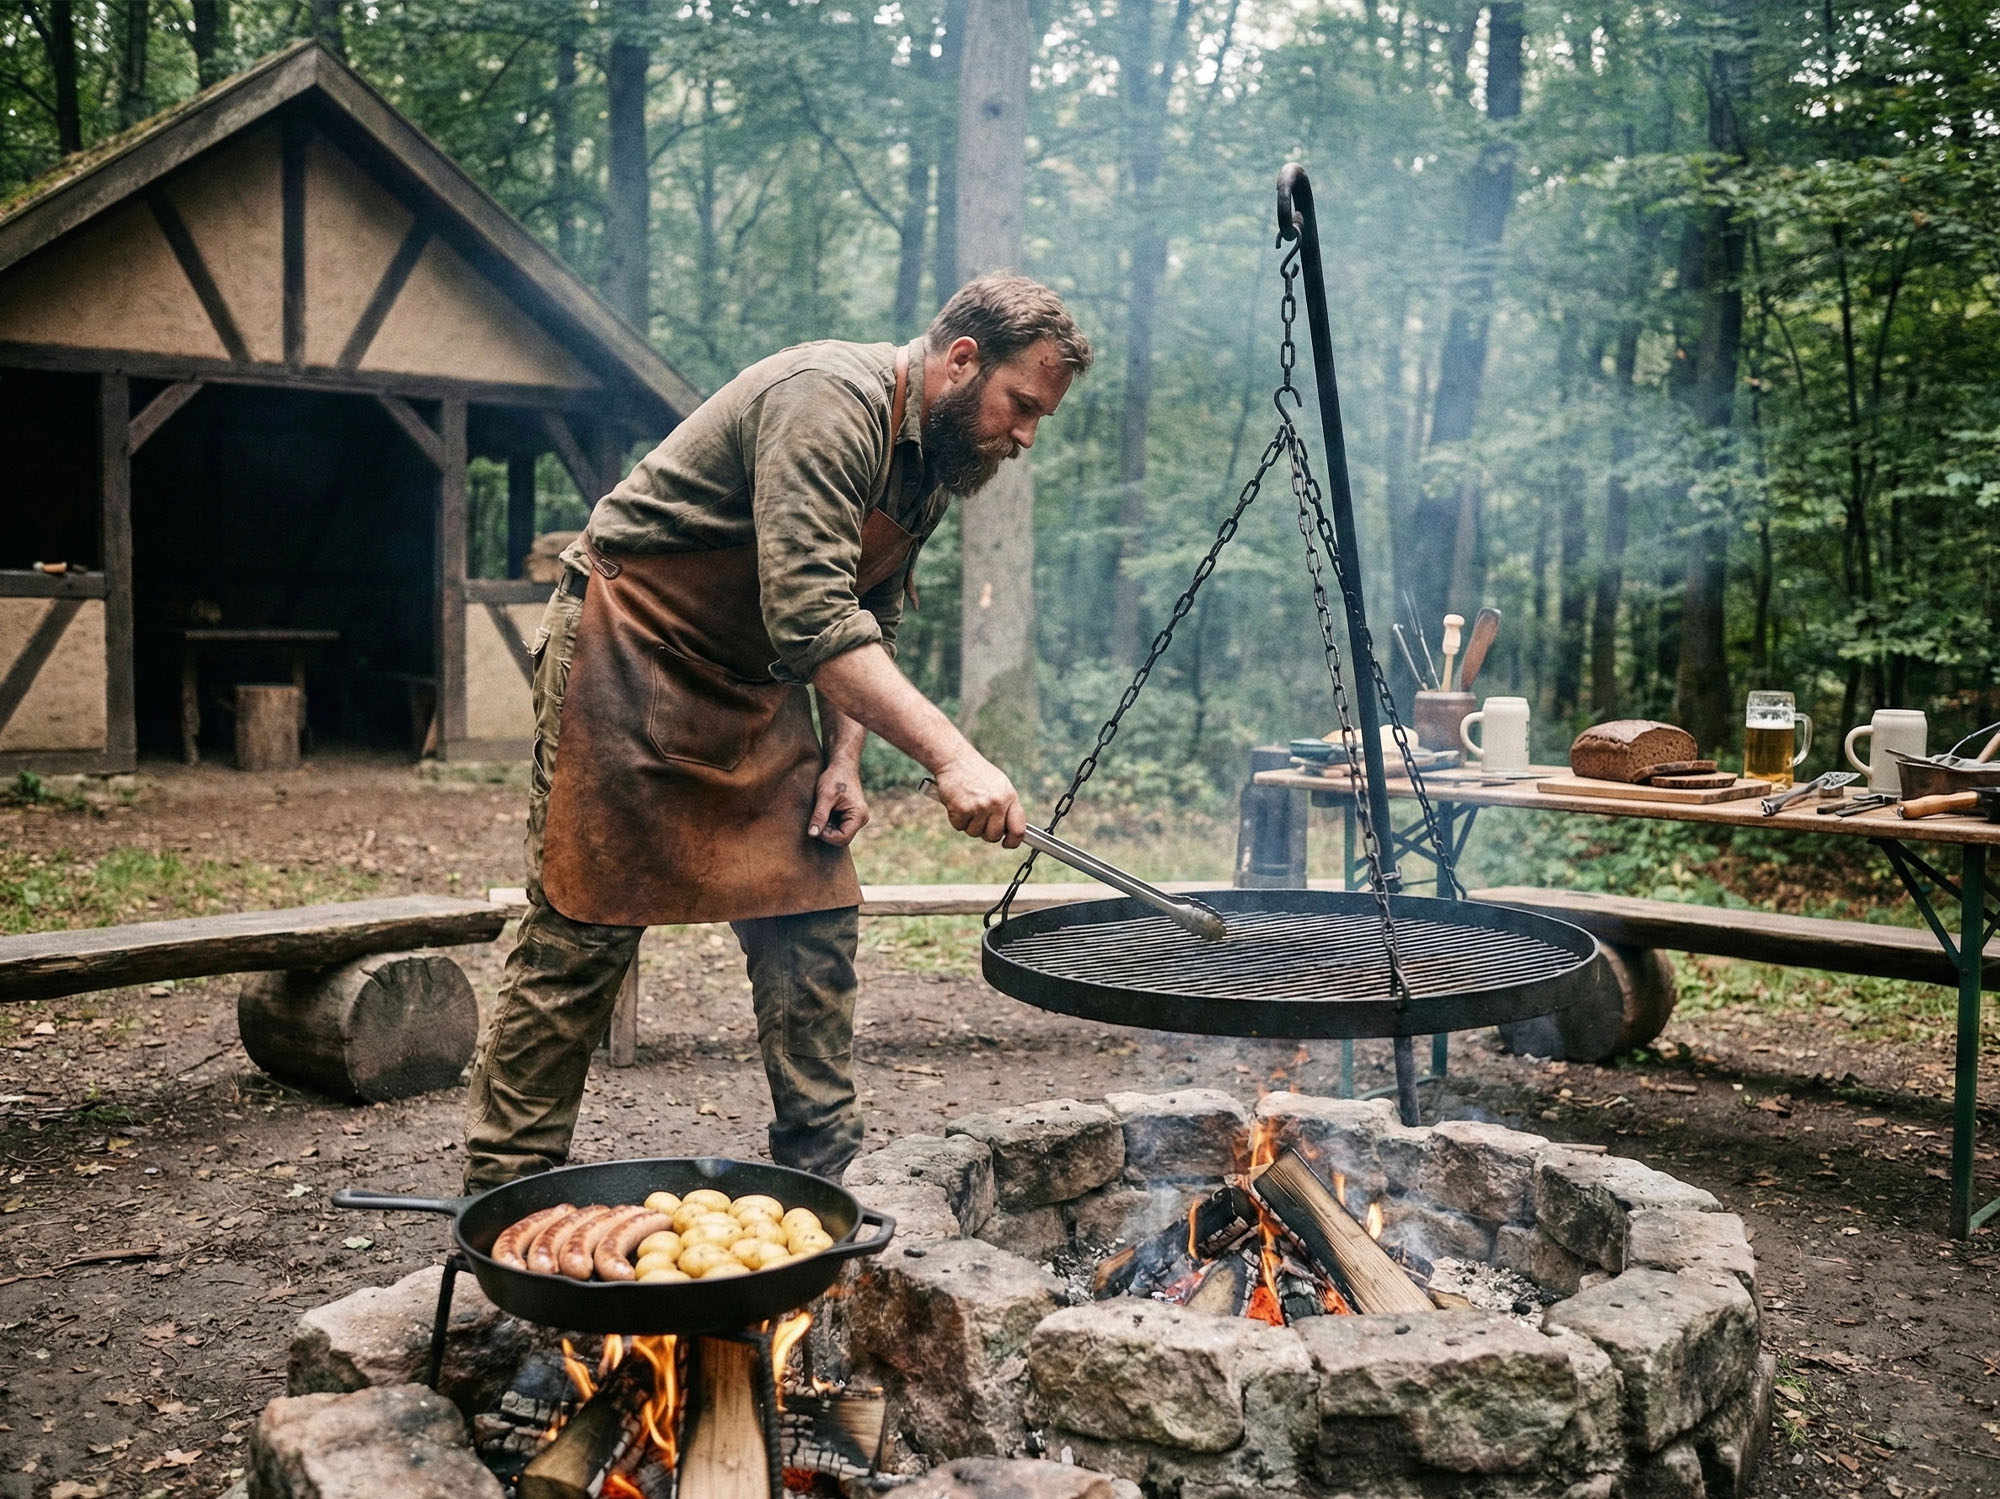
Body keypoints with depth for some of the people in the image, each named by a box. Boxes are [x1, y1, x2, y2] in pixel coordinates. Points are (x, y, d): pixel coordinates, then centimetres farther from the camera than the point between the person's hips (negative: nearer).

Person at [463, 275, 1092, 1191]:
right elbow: (811, 617, -35)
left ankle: (827, 1172, 12)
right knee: (582, 934, -6)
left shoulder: (935, 462, 7)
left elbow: (874, 622, 13)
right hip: (629, 654, -9)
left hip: (755, 686, 9)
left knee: (814, 919, 2)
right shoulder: (828, 401, -24)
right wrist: (948, 755, -40)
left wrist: (843, 759, -1)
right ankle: (505, 1196, 5)